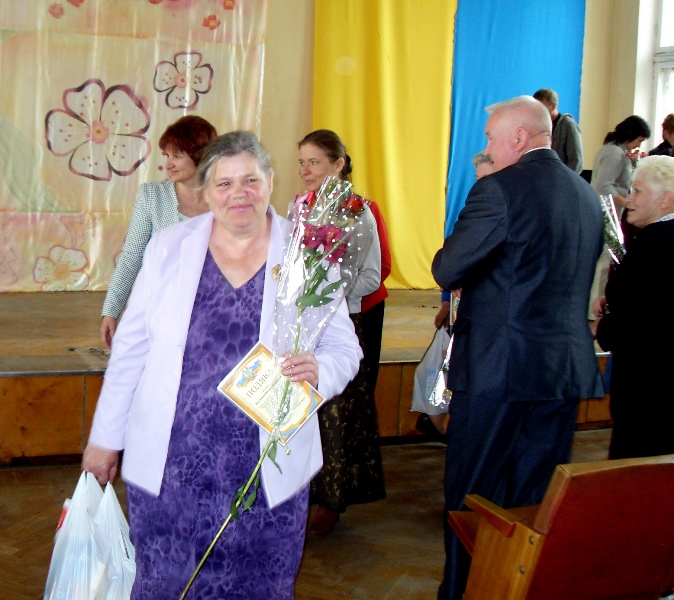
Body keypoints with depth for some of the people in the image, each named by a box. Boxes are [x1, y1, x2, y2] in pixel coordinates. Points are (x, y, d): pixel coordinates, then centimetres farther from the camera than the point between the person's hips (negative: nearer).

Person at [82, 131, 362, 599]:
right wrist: (106, 437, 10)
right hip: (170, 467, 1)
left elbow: (345, 348, 4)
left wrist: (318, 372, -19)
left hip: (266, 472, 0)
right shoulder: (169, 248, 1)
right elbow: (131, 347, 7)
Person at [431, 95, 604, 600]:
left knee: (473, 494, 7)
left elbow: (448, 270, -15)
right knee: (539, 497, 16)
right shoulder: (588, 196, 10)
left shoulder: (501, 189, -13)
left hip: (497, 366, -6)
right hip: (567, 367, 7)